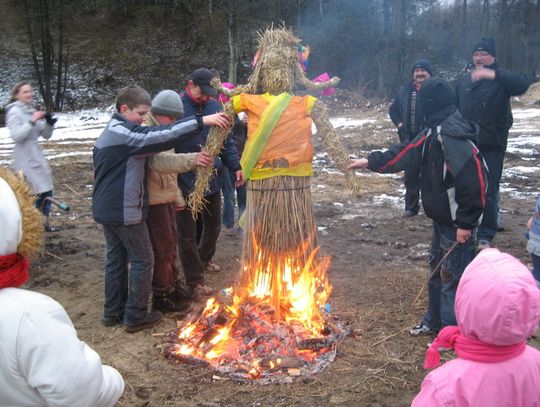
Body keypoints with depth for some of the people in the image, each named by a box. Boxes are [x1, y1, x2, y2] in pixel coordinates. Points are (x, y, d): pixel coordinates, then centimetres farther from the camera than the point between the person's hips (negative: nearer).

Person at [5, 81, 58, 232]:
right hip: (25, 159, -8)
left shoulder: (32, 111, 11)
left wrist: (49, 123, -6)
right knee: (34, 192, -13)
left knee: (46, 190, 13)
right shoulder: (14, 112, -9)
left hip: (37, 156, 8)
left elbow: (46, 135, 12)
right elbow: (16, 136, -20)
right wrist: (32, 121, -24)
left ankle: (44, 223, 26)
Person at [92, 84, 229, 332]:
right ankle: (135, 316, 8)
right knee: (143, 259, 1)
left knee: (116, 258, 16)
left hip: (106, 208, 10)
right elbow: (159, 138, -31)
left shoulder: (111, 132, 14)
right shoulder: (122, 133, -18)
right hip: (125, 210, -10)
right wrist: (201, 121, -35)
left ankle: (113, 312, 25)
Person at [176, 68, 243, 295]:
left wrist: (235, 166, 6)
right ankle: (195, 280, 20)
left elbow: (226, 140, 12)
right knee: (188, 234, 5)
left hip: (211, 180, 6)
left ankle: (204, 259, 49)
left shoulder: (214, 106, 5)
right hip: (185, 182, -6)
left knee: (213, 225, 23)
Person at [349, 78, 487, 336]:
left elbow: (473, 182, -28)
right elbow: (404, 154, 14)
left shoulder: (455, 137, -25)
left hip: (457, 224, -10)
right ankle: (434, 321, 38)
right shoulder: (436, 132, 6)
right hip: (441, 218, 10)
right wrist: (370, 162, 16)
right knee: (437, 270, 22)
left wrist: (466, 223, -24)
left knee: (453, 278, 1)